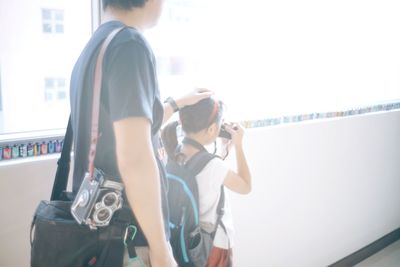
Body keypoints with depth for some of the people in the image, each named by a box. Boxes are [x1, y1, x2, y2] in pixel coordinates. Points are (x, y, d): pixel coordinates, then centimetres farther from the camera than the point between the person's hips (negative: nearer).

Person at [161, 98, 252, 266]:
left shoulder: (173, 157, -4)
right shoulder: (213, 165, -23)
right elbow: (246, 187, -3)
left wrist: (224, 148, 13)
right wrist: (238, 144, 0)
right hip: (214, 246, -7)